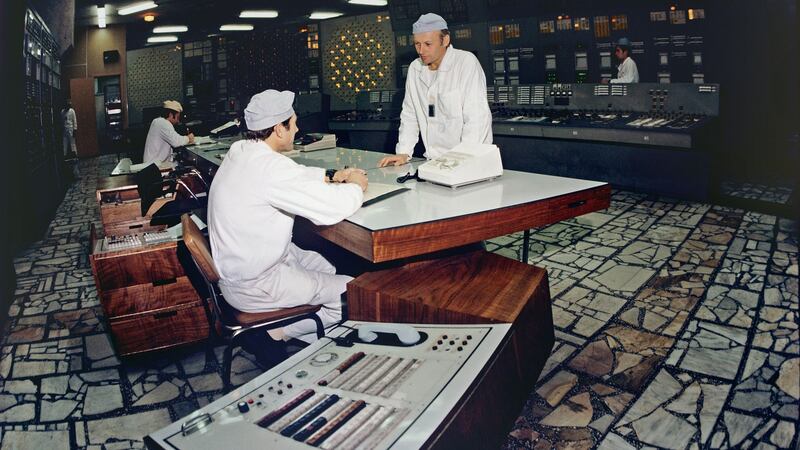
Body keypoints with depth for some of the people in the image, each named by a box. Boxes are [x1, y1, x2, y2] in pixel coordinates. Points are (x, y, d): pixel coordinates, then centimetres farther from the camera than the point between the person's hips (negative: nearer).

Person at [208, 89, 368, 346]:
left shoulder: (240, 151, 1)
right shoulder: (269, 166, -29)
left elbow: (295, 176, 18)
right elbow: (334, 208, -31)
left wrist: (331, 176, 8)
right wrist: (355, 186, -11)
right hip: (253, 287, -10)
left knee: (330, 269, 21)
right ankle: (279, 331, 6)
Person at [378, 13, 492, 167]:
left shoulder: (467, 63, -8)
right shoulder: (415, 69, 10)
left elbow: (477, 119, -15)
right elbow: (410, 116, 16)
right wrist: (403, 153, 4)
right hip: (434, 160, 4)